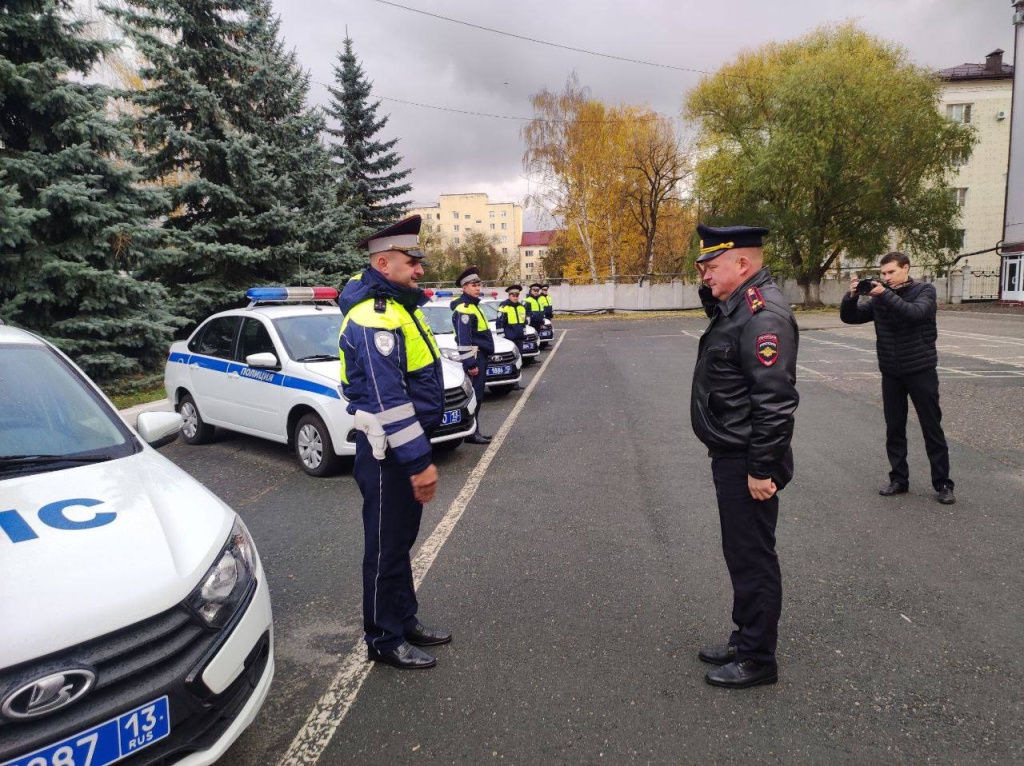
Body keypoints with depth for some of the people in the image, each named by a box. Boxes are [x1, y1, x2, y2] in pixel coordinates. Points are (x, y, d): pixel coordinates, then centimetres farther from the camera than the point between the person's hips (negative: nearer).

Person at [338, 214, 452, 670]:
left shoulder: (398, 305, 12)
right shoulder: (374, 318, -21)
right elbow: (388, 401, -26)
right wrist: (419, 461, -25)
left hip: (406, 443, 10)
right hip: (388, 452, -10)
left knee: (401, 541, 20)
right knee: (385, 547, 5)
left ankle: (406, 621, 36)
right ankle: (385, 641, 21)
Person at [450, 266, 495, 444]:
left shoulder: (472, 305, 17)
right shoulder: (463, 309, -16)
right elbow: (464, 339, -21)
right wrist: (470, 363, -23)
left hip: (480, 356, 10)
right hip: (474, 357, -10)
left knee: (477, 395, 14)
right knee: (474, 396, -7)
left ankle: (474, 430, 21)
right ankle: (471, 433, -2)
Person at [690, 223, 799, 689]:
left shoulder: (763, 314, -22)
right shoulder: (737, 305, 11)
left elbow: (775, 400, -27)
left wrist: (761, 469, -25)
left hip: (747, 463, -11)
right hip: (731, 457, 11)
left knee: (752, 558, 3)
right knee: (741, 553, 21)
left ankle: (758, 660, 20)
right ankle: (745, 639, 37)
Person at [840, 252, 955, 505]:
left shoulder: (924, 291, -3)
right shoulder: (879, 296, 6)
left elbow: (915, 313, -24)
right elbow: (849, 317, 1)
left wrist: (887, 295, -30)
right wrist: (852, 296, -17)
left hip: (921, 371, -3)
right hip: (891, 373, 3)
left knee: (932, 428, 3)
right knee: (894, 429, 8)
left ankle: (942, 484, 12)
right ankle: (899, 479, 19)